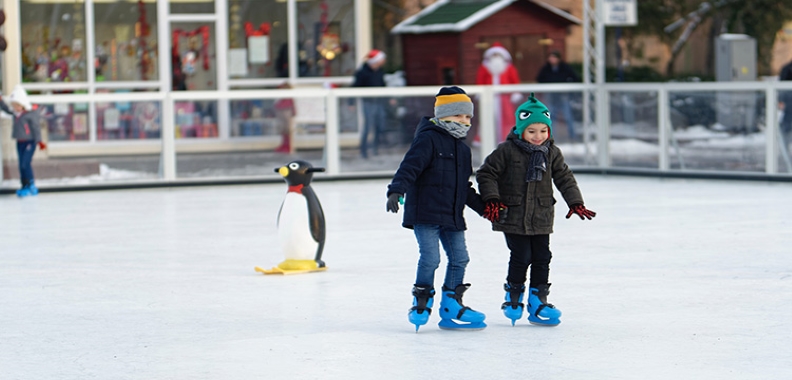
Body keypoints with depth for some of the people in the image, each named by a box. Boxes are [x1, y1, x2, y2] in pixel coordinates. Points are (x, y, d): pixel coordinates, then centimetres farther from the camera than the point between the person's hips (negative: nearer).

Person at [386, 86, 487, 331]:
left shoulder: (462, 149, 18)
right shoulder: (428, 139, -8)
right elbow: (410, 166, -19)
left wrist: (484, 208, 28)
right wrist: (396, 191, -33)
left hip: (452, 218, 8)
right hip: (425, 213, -8)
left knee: (459, 258, 5)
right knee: (430, 258, -12)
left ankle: (451, 307, 15)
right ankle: (421, 303, 5)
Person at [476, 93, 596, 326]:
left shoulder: (552, 153, 4)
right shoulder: (507, 151, -9)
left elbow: (564, 178, 11)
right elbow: (486, 173, -5)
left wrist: (575, 203, 2)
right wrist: (491, 200, -14)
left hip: (541, 219, 4)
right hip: (513, 217, -4)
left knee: (542, 259, 5)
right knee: (521, 258, -5)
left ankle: (538, 302, 15)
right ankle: (513, 298, 15)